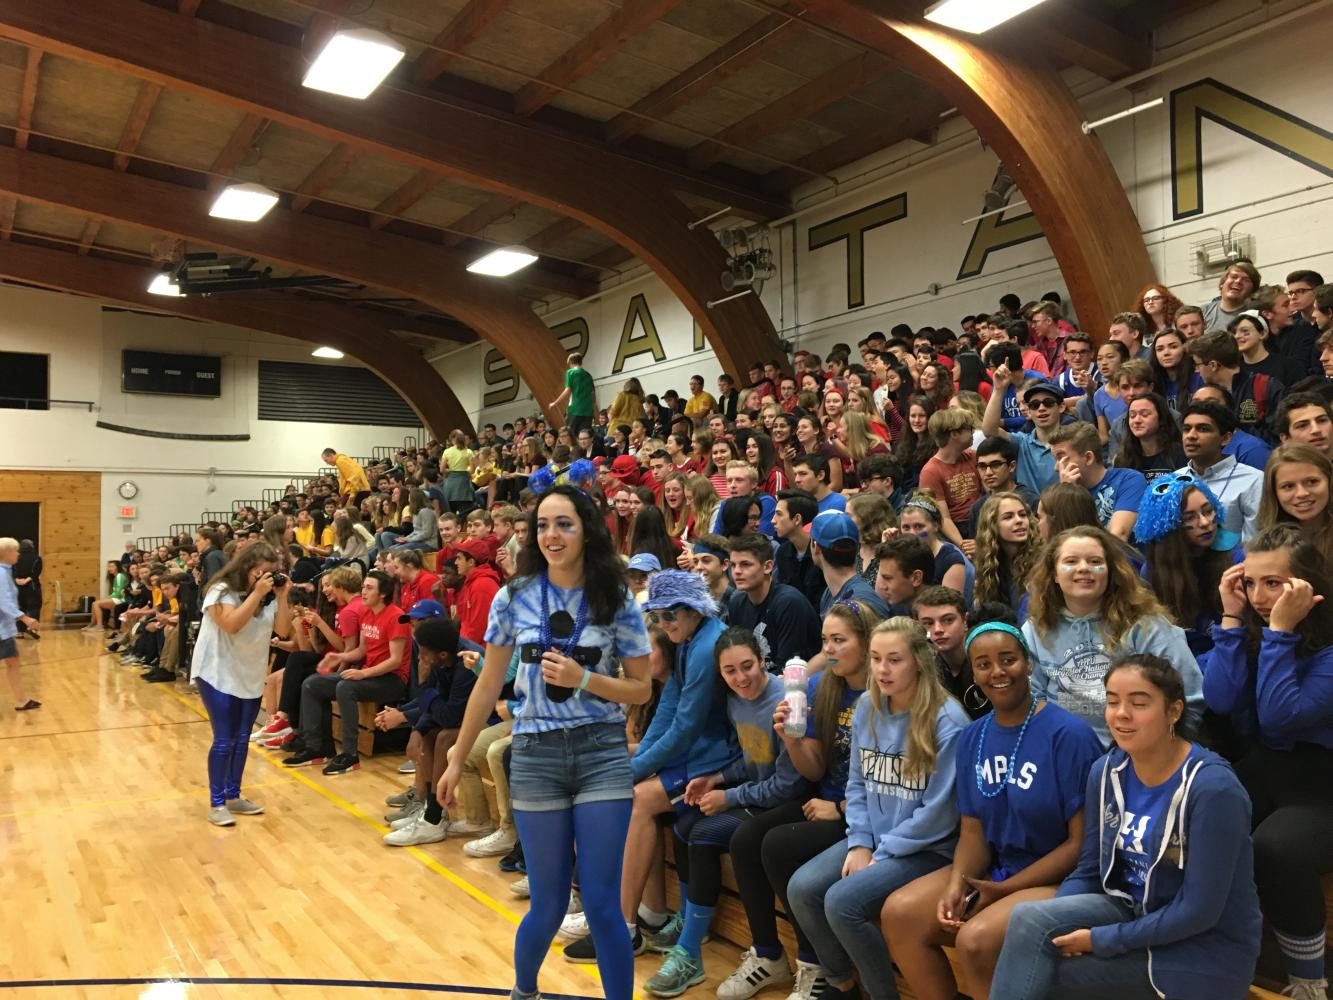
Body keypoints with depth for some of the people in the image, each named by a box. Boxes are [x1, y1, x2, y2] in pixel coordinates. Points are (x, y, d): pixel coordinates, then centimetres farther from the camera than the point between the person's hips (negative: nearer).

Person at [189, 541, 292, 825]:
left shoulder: (268, 596, 0)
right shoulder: (222, 591, -15)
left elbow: (283, 631, -5)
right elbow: (232, 624, -29)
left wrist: (282, 597, -14)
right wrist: (256, 594, -29)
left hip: (250, 676, 6)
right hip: (218, 674, -6)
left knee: (242, 739, 10)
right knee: (224, 740, -7)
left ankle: (233, 796, 22)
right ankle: (216, 803, 3)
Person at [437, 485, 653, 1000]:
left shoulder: (618, 602, -4)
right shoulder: (513, 597, -2)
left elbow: (641, 690, 0)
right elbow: (488, 684, 5)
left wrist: (583, 678, -16)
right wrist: (457, 760, 9)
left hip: (602, 755, 0)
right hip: (535, 756, 1)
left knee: (602, 904, -2)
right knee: (549, 905, 9)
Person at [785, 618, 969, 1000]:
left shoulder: (947, 721, -19)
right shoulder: (867, 709, 2)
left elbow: (939, 810, -18)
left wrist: (883, 853, -14)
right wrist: (860, 843, -4)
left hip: (927, 849, -7)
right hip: (874, 839, 7)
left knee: (842, 901, -23)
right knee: (801, 889, -9)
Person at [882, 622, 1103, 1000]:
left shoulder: (1069, 734, -16)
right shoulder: (972, 738, 5)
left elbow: (1082, 842, -15)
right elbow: (973, 831, 6)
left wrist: (1004, 890, -16)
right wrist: (956, 885, -14)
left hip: (1061, 879, -6)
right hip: (994, 869, 6)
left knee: (975, 939, -28)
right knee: (899, 913, -10)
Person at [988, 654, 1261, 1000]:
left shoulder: (1213, 788, -21)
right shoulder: (1106, 771, -2)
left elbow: (1199, 911, -21)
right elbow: (1089, 870, 4)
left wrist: (1101, 940, -19)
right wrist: (1049, 926, -15)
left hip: (1203, 947, -6)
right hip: (1134, 915, 6)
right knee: (1028, 919, -21)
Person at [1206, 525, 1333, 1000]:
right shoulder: (1253, 625, 3)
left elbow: (1281, 716, -25)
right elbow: (1220, 701, -11)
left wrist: (1280, 630, -25)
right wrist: (1232, 617, -12)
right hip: (1264, 768, 5)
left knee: (1275, 848, -34)